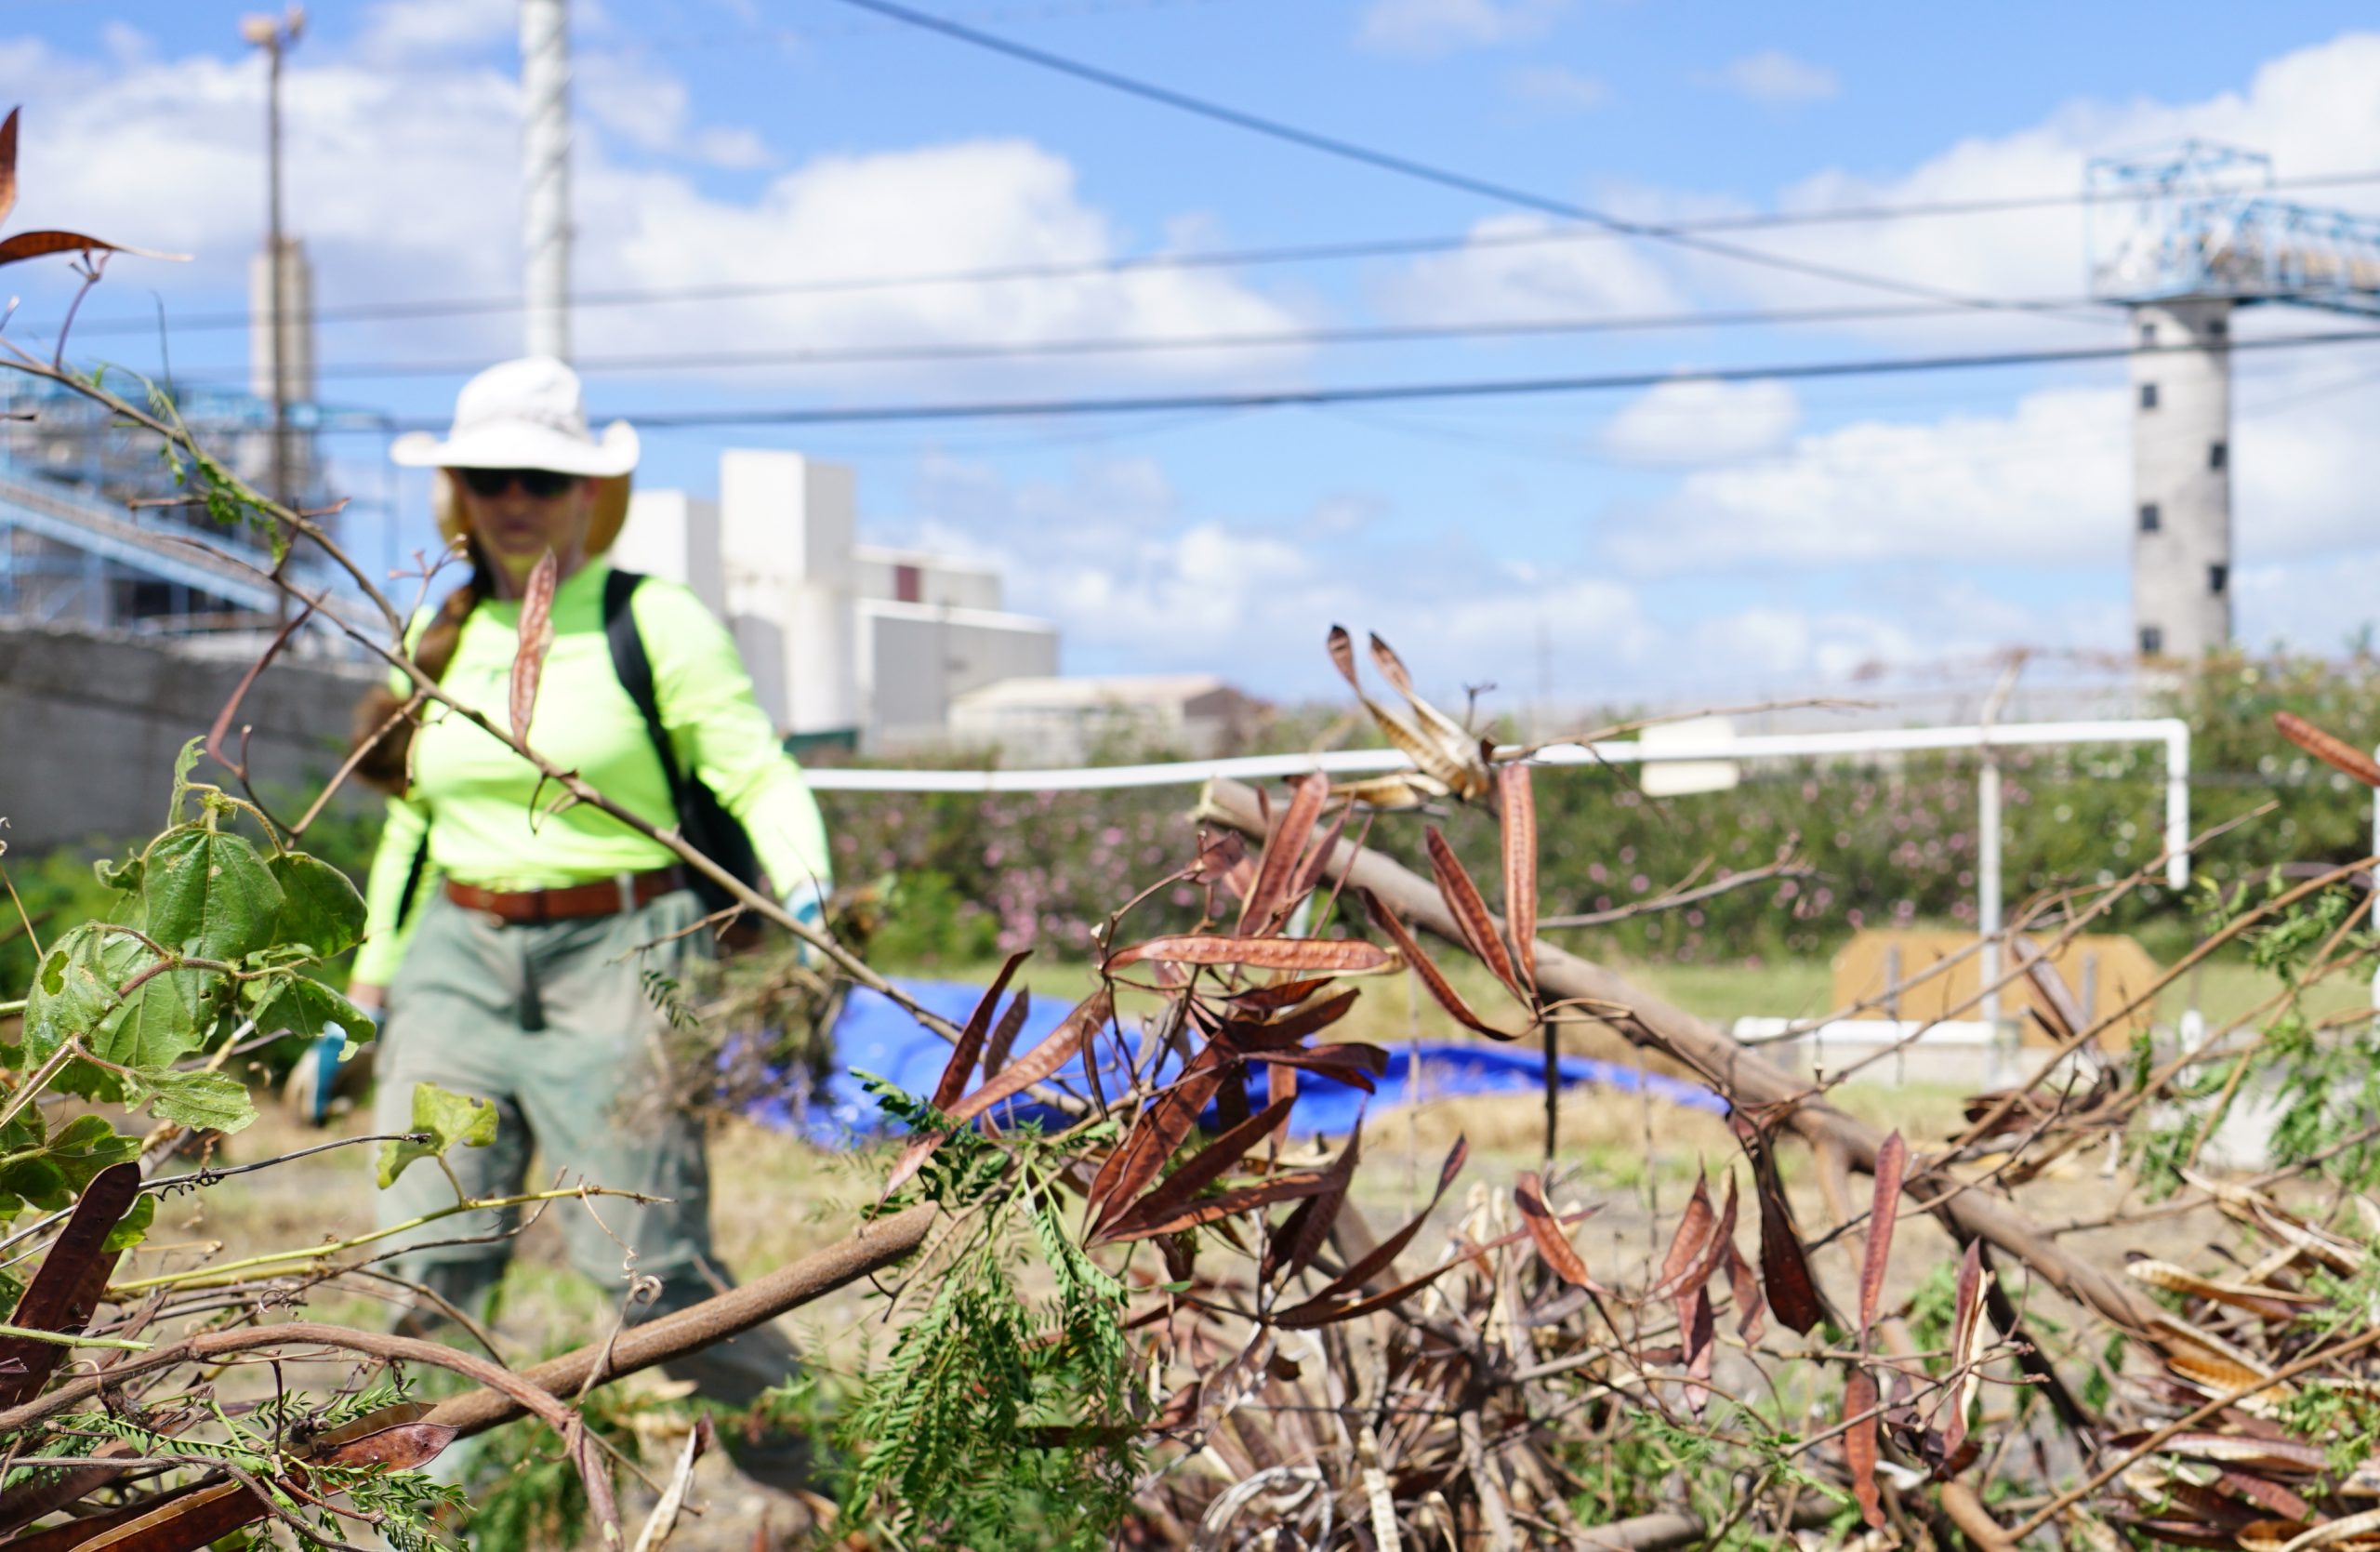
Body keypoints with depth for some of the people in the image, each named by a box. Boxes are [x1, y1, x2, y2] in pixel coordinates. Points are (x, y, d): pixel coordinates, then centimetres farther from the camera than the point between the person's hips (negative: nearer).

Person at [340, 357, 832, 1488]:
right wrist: (372, 979, 20)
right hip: (461, 957, 5)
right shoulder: (439, 639, 14)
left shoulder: (656, 623, -1)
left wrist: (804, 882, -27)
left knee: (650, 1260, -6)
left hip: (617, 954, -5)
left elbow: (754, 769, -8)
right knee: (431, 1254, -2)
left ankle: (817, 1469, 10)